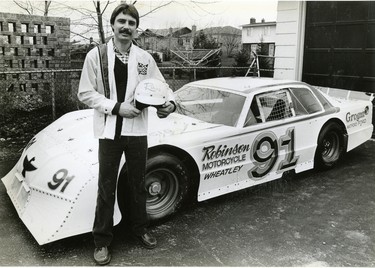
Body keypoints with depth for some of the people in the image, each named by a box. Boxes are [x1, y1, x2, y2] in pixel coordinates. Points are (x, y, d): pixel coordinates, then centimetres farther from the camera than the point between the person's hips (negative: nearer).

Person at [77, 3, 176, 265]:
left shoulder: (145, 58, 2)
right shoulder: (96, 55, -4)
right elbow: (85, 93, -6)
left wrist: (170, 102, -15)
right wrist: (116, 107, -16)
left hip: (137, 130, 2)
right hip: (110, 131, -2)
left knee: (139, 184, 17)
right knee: (107, 188, 7)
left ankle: (140, 228, 37)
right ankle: (102, 241, 23)